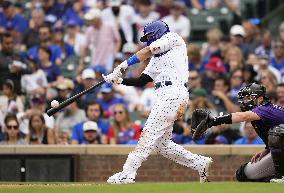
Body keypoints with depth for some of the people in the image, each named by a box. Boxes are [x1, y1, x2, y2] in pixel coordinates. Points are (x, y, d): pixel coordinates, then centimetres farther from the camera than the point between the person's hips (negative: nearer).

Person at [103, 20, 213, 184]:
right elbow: (141, 81, 20)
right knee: (161, 143, 7)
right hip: (167, 96, 9)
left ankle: (128, 173, -18)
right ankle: (200, 163, 11)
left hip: (174, 92, -9)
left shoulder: (173, 38, 7)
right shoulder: (156, 59, 29)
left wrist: (122, 66, -7)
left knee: (150, 134, -13)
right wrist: (119, 80, 6)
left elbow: (148, 51, -5)